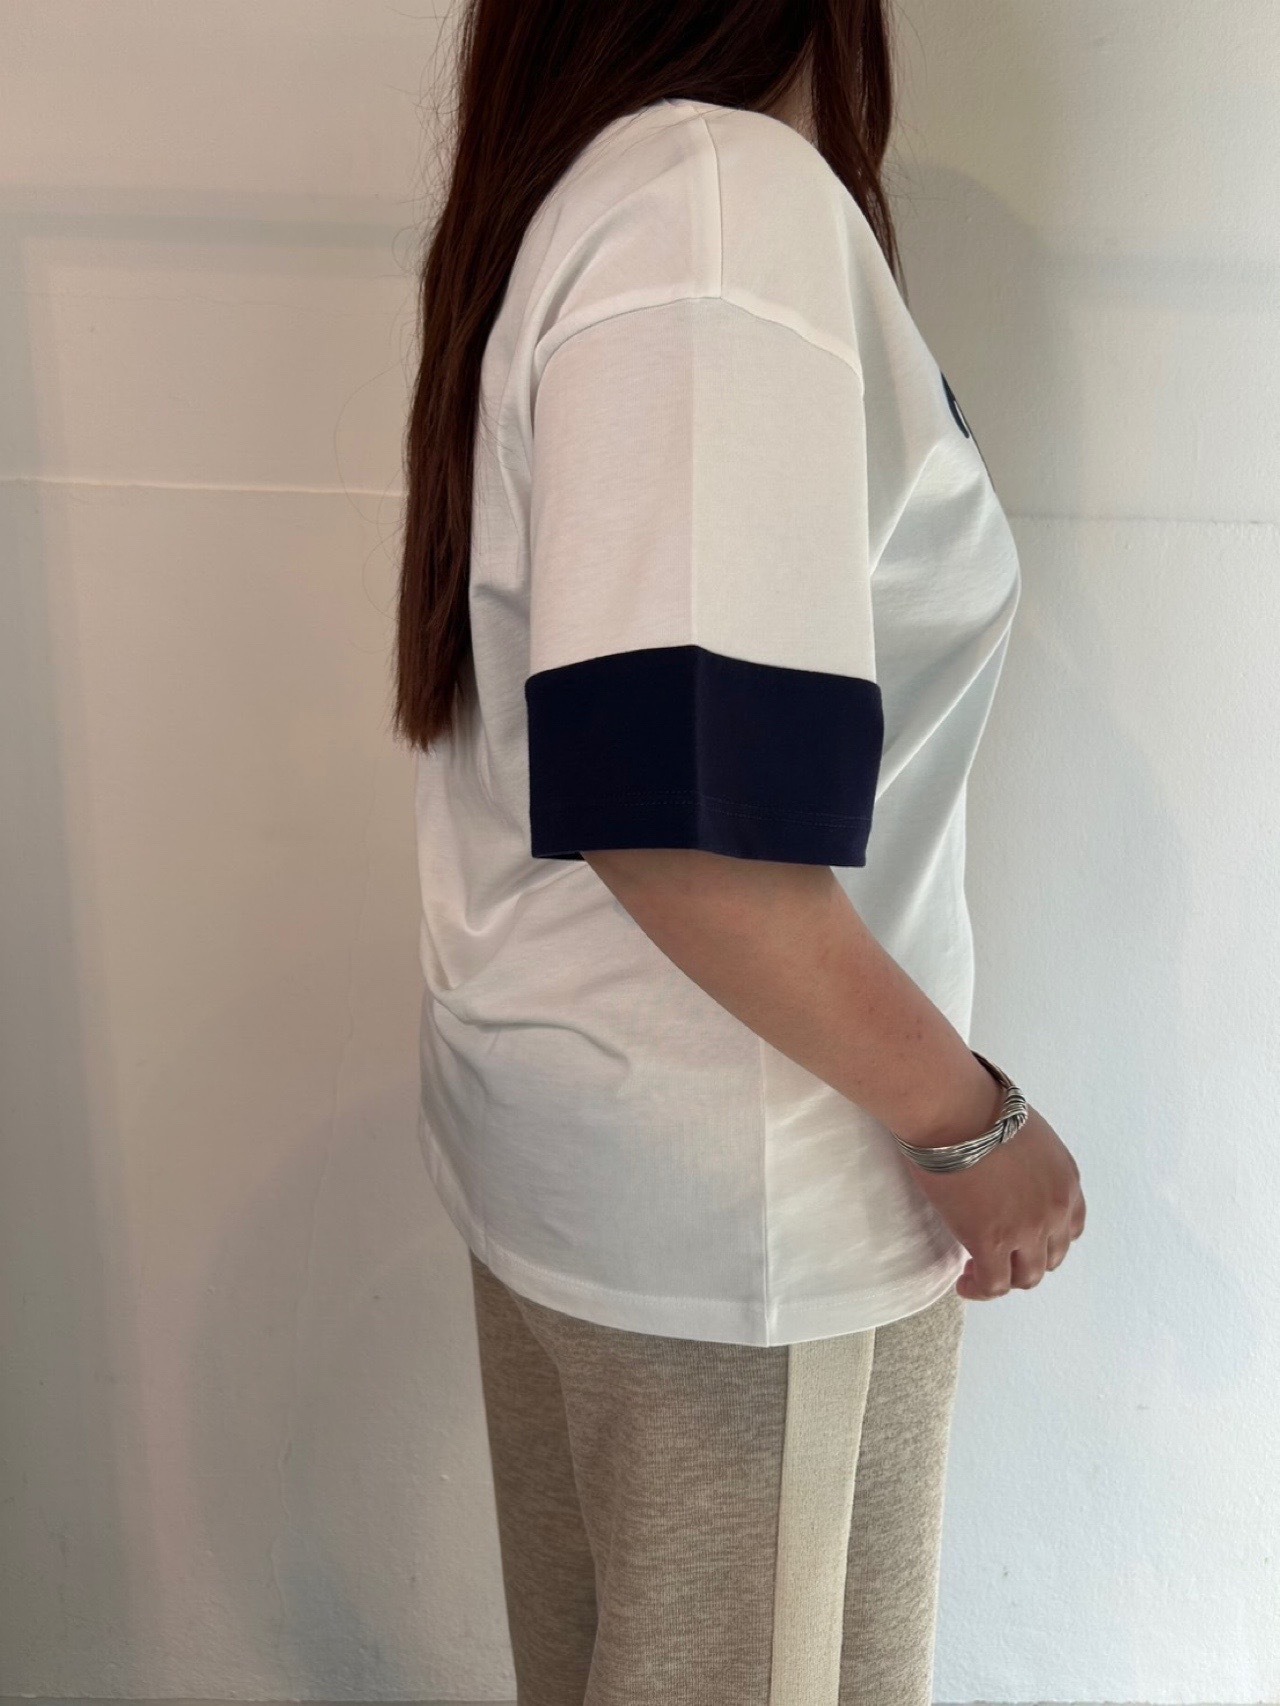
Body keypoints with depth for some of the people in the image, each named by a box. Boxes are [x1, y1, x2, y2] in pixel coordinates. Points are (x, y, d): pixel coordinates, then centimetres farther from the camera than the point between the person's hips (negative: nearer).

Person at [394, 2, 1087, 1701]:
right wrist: (967, 1114, -16)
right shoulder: (735, 196, -19)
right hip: (738, 1192, -9)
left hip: (569, 1126, 9)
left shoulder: (570, 202, 10)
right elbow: (685, 800, -29)